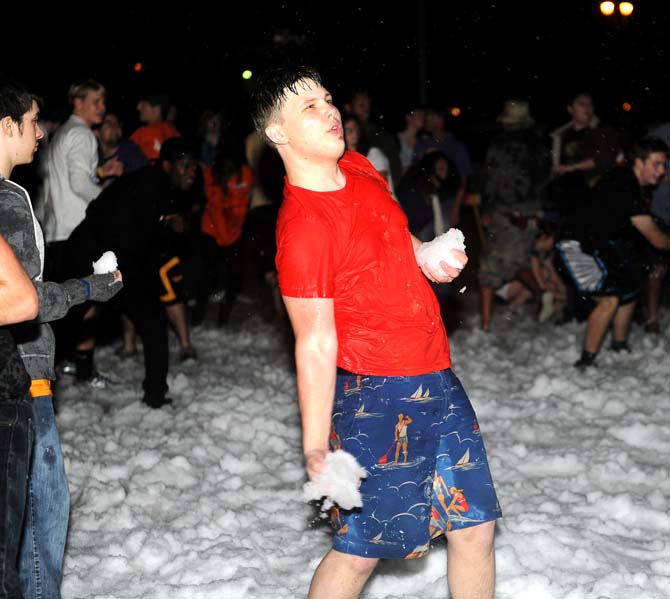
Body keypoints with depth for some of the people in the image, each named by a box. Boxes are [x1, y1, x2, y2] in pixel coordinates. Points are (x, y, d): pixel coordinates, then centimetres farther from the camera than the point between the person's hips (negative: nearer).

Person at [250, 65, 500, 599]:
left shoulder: (359, 170, 4)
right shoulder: (302, 226, -21)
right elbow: (315, 345, -19)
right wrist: (316, 449, -19)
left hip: (437, 376, 8)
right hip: (378, 395, -8)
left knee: (475, 529, 12)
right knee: (361, 548, 2)